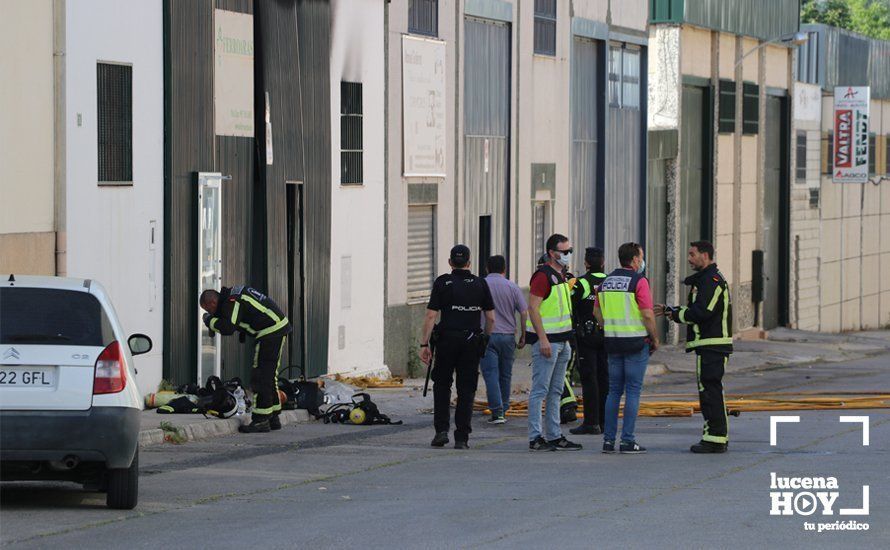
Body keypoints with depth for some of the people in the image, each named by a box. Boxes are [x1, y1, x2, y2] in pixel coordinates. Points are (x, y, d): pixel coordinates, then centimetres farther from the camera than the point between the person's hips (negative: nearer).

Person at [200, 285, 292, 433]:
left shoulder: (231, 302, -16)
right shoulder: (234, 294, 15)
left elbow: (228, 328, -27)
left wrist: (210, 320, -10)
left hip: (270, 333, -10)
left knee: (260, 378, -7)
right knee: (269, 376, 17)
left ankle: (261, 421, -7)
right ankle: (273, 418, 22)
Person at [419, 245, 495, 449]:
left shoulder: (442, 283, -1)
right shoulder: (480, 284, 4)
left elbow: (431, 315, -6)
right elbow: (491, 318, 5)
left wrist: (424, 344, -3)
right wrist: (485, 340, 19)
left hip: (446, 340, -1)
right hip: (472, 343, 1)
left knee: (441, 386, 14)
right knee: (466, 390, 5)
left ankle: (441, 430, 3)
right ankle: (462, 438, 2)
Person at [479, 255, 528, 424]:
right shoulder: (512, 287, 4)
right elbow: (524, 312, 1)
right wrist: (523, 336, 9)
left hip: (487, 335, -2)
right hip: (508, 335, 2)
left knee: (491, 374, -4)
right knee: (505, 375, 13)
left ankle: (497, 412, -14)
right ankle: (503, 410, 19)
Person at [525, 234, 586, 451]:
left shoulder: (561, 276, 16)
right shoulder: (543, 276, -13)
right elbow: (533, 308, -19)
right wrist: (543, 339, -24)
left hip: (561, 341, 10)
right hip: (546, 341, -10)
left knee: (556, 391, 11)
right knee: (540, 390, -7)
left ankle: (554, 436, 15)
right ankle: (535, 438, -6)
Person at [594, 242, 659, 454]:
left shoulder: (606, 282, 9)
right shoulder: (639, 281, -11)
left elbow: (597, 312, 15)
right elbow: (647, 315, -15)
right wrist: (655, 339, -3)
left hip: (613, 342, 6)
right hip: (637, 341, -6)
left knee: (614, 391, 10)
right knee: (633, 391, -2)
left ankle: (608, 439, 7)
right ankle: (628, 440, -5)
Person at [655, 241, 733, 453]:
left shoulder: (712, 280, -13)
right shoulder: (703, 279, 21)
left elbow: (702, 312, -22)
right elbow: (695, 309, 22)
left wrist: (677, 314, -9)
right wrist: (670, 311, 11)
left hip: (711, 345, -11)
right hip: (707, 345, 11)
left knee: (710, 390, -11)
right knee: (708, 390, 12)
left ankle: (716, 438, -11)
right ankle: (715, 436, 16)